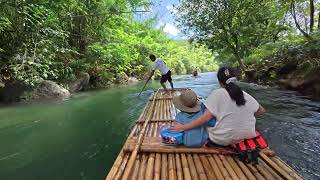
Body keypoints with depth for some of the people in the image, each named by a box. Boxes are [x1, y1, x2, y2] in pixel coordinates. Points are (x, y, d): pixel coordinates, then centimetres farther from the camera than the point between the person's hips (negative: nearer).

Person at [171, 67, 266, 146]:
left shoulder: (217, 93, -15)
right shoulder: (246, 95, 0)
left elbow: (206, 117, -21)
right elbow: (261, 111, 12)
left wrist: (183, 127, -17)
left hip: (223, 140, -5)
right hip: (247, 136, 5)